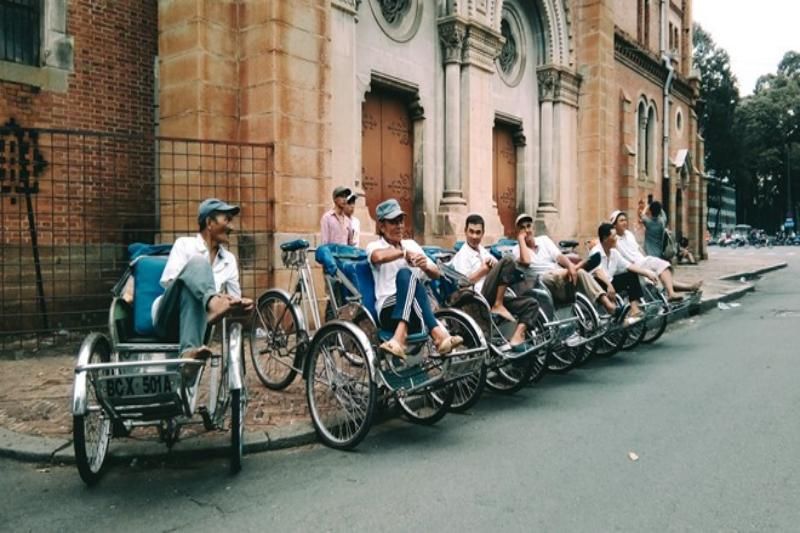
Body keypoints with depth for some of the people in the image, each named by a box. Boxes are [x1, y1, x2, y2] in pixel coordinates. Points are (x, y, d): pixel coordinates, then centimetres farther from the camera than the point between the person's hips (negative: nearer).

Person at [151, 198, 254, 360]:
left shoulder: (229, 259, 15)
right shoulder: (184, 244, 2)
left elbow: (235, 297, 18)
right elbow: (167, 281, -12)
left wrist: (239, 303, -11)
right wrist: (210, 297, -28)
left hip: (195, 320, 3)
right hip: (167, 320, -3)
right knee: (197, 262, -30)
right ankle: (213, 304, -61)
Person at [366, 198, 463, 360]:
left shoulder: (411, 244, 23)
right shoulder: (374, 246, 8)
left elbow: (436, 274, 14)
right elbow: (379, 256, -20)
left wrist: (426, 266, -7)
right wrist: (404, 253, -11)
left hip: (416, 314, 3)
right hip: (390, 311, -3)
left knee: (405, 274, -30)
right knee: (406, 274, -32)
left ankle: (399, 337, -48)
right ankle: (438, 334, -46)